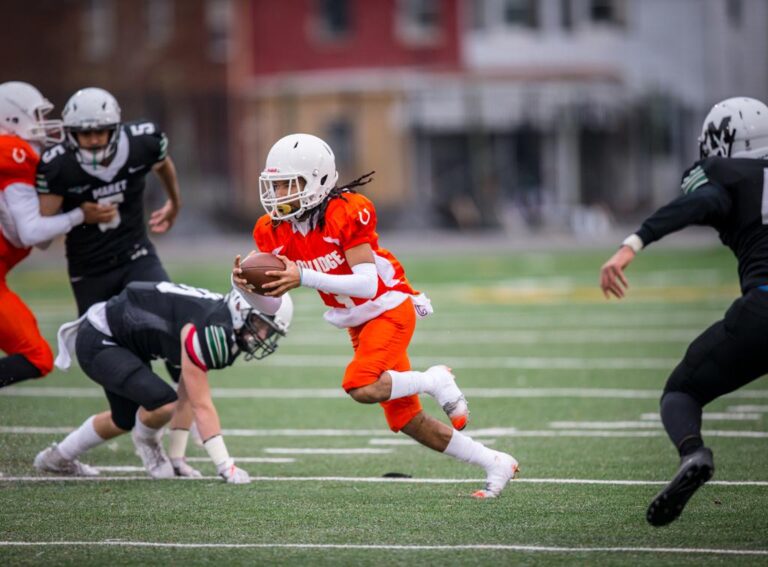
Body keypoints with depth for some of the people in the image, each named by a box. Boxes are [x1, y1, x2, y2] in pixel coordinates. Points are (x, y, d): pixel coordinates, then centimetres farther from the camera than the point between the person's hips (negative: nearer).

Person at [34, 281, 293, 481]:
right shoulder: (207, 331, -31)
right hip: (97, 343, -10)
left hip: (124, 342, 10)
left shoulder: (229, 329, -3)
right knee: (163, 403, -27)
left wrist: (176, 457, 3)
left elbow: (188, 396, 3)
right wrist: (226, 468, -30)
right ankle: (146, 439, 8)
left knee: (125, 421, 27)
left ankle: (56, 458, 48)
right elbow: (201, 406, -30)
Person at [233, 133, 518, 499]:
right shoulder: (274, 231, -5)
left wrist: (305, 278, -37)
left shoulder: (346, 213, -24)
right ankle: (494, 464, 19)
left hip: (390, 308, -7)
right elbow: (273, 301, -3)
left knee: (362, 387, -31)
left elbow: (367, 283, -29)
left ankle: (434, 381, -4)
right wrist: (247, 286, -25)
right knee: (406, 421, 6)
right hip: (359, 325, 7)